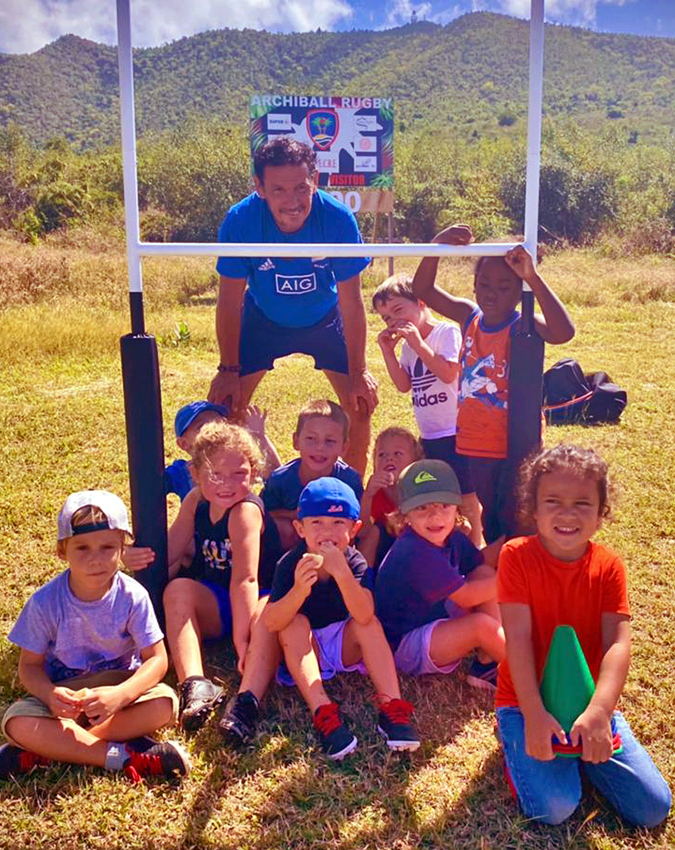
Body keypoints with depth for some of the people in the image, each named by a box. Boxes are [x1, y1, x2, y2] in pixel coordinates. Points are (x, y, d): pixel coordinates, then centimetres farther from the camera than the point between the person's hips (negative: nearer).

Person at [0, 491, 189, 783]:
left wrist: (120, 695, -32)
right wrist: (50, 695, -30)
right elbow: (30, 664, -7)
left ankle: (51, 748, -22)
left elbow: (156, 658, -14)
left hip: (119, 686, 0)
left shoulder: (132, 597, -16)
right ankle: (124, 758, -25)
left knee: (165, 703, -28)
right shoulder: (45, 602, -14)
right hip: (65, 696, 0)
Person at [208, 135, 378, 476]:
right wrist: (229, 370, -13)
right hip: (263, 320, 0)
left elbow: (350, 301, -20)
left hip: (325, 319, 0)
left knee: (361, 405, -5)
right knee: (223, 405, -5)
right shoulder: (239, 222, -29)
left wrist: (359, 372, -17)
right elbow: (230, 301, -17)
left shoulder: (339, 219, -30)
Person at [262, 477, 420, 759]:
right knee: (296, 622, -28)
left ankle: (391, 707, -31)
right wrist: (299, 590, -48)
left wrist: (342, 572, -48)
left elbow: (364, 617, -34)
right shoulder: (291, 564, -19)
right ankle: (323, 713, -37)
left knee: (369, 623, -26)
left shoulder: (356, 563, -18)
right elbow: (271, 623, -30)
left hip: (345, 647, 1)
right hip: (305, 651, 0)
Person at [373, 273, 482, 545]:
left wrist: (418, 344, -19)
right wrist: (387, 350, -2)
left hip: (455, 432, -7)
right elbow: (404, 385, 5)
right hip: (428, 436, 7)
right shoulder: (407, 345, 12)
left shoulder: (447, 332, -9)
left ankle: (474, 542, 15)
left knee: (466, 496, 1)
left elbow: (449, 373, -22)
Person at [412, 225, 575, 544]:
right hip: (477, 441, 5)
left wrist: (533, 278, -38)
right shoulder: (469, 316, -1)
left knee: (513, 519, 5)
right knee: (489, 513, 21)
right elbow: (423, 289, -2)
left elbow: (563, 332, -36)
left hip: (516, 442, -5)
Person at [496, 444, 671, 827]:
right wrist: (533, 714, -26)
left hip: (591, 704, 3)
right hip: (528, 701, -3)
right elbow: (518, 638, -18)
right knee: (554, 806, -21)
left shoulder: (609, 566, -5)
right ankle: (518, 743, 8)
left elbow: (618, 643, -15)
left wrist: (598, 710, -30)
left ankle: (577, 750, 18)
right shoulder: (517, 556, -13)